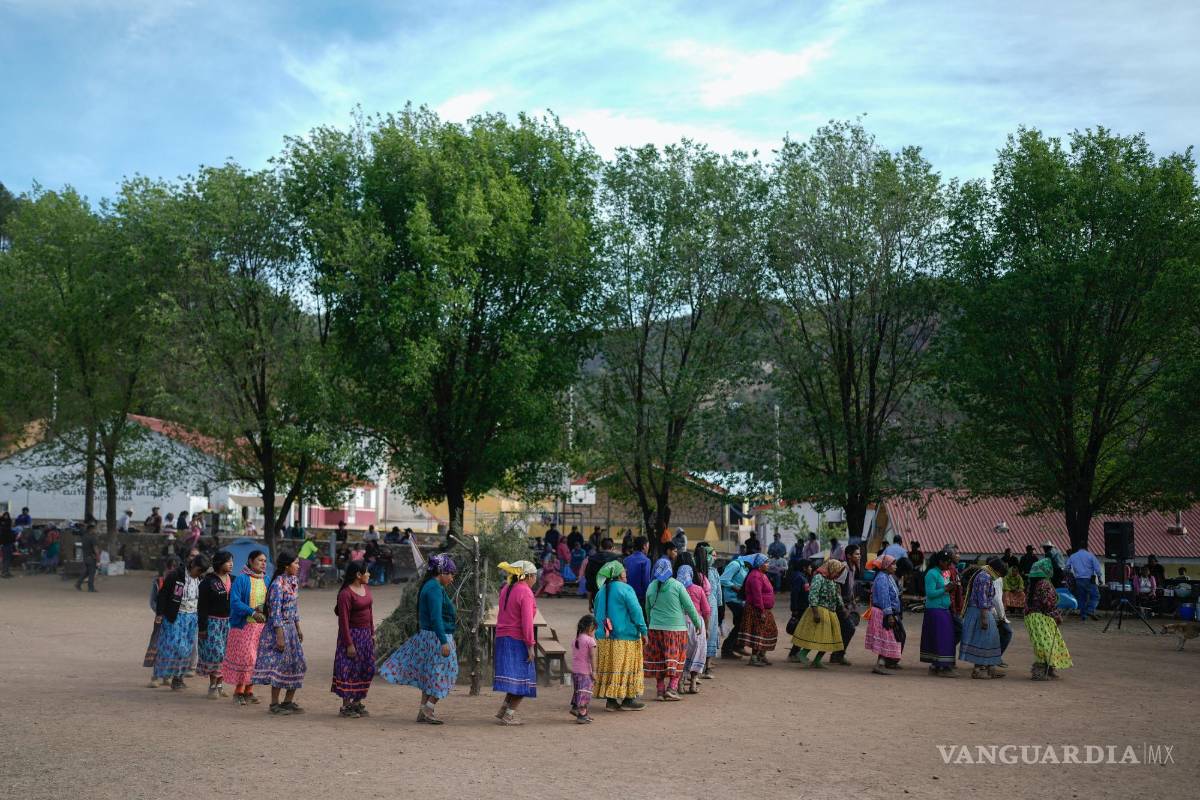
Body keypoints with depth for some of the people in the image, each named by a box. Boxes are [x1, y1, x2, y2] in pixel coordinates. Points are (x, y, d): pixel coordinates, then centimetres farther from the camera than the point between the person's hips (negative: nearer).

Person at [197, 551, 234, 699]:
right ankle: (212, 686, 2)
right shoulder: (208, 581, -6)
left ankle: (220, 684, 15)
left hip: (229, 621, 5)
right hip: (212, 621, -5)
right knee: (214, 652, -9)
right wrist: (202, 627, -11)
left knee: (225, 654, 4)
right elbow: (202, 606, -8)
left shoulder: (233, 580, 9)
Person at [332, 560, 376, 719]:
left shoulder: (366, 588, 8)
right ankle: (345, 706, 8)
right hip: (352, 634, -8)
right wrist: (349, 644, -19)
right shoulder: (346, 594, -18)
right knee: (350, 670, -2)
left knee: (367, 669, 10)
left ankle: (357, 703, 22)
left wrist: (372, 633, 14)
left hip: (366, 634, 8)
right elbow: (344, 621, -18)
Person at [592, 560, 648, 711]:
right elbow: (636, 611, -13)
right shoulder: (625, 589, -11)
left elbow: (597, 614, 18)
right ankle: (627, 700, 6)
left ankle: (610, 700, 11)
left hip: (604, 637, 6)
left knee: (608, 667, 9)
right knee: (626, 668, 2)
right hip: (624, 638, -6)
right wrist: (643, 631, -6)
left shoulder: (601, 591, 10)